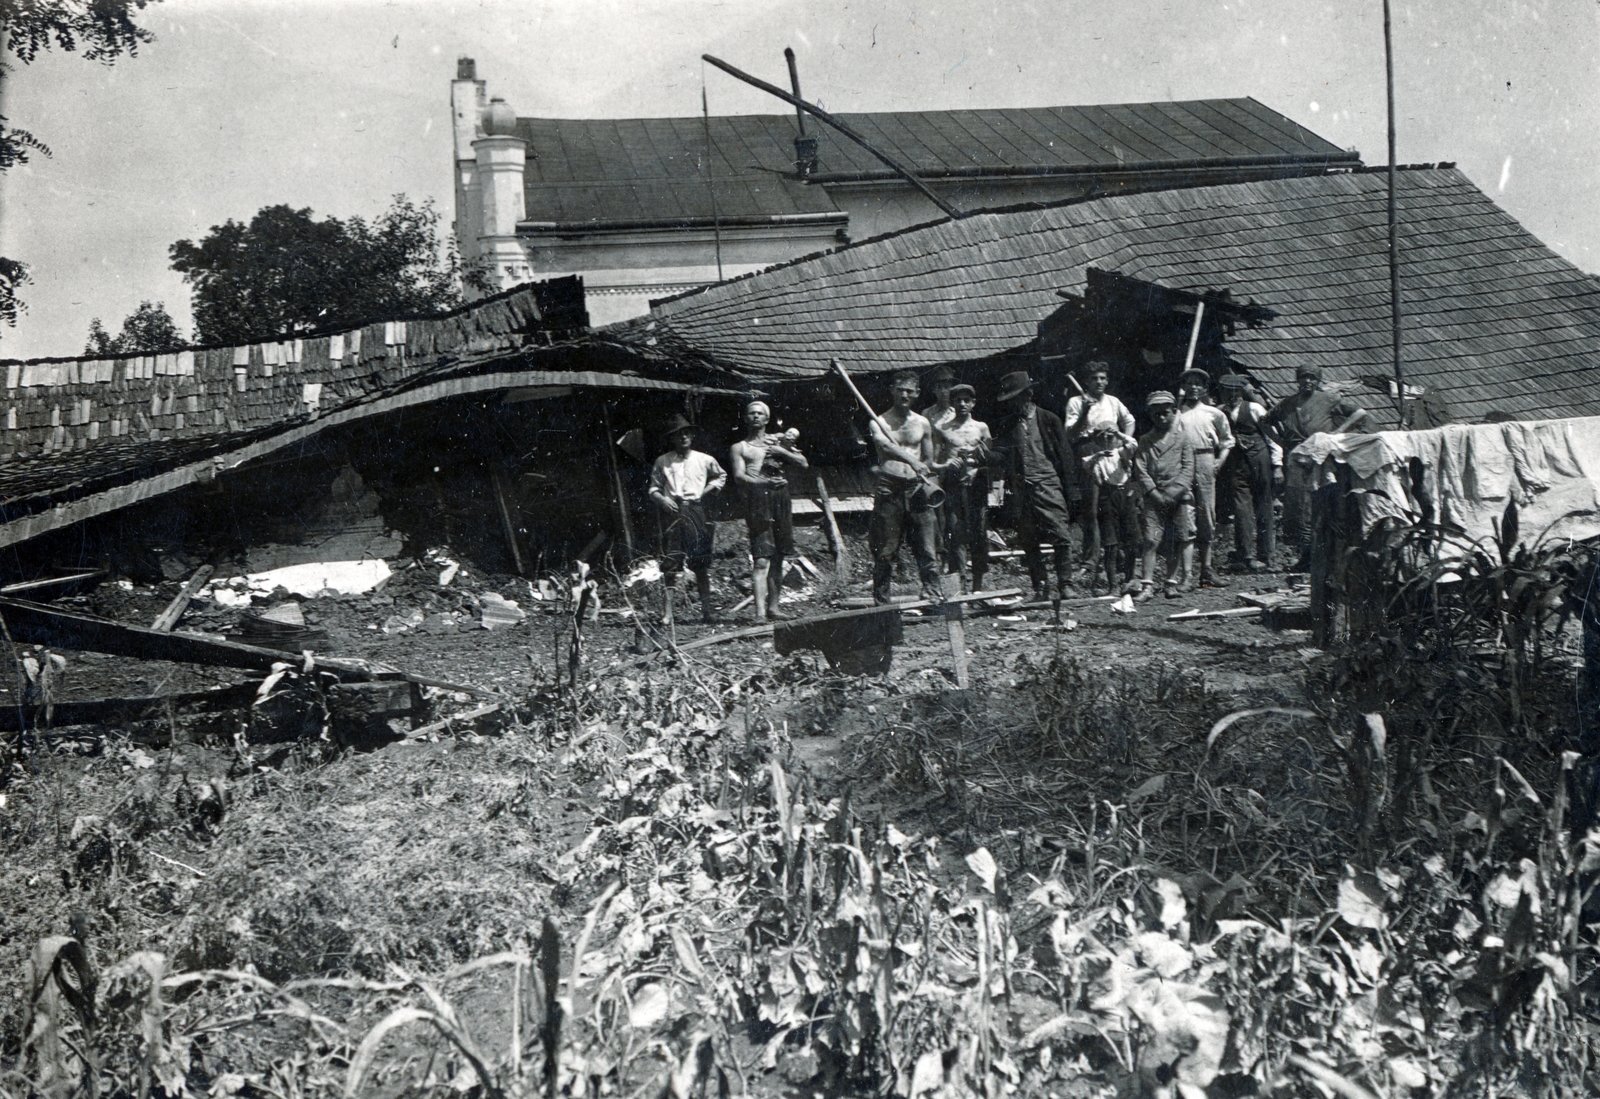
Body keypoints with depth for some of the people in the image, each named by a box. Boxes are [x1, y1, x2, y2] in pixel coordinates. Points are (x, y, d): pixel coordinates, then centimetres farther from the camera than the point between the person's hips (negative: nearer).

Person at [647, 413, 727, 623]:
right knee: (670, 562, -6)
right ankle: (668, 610, -5)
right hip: (672, 511, -1)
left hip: (695, 509, 1)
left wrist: (706, 491, 12)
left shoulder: (704, 460, 10)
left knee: (701, 562, 0)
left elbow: (721, 476, 27)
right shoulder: (662, 462, 8)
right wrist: (662, 499, -10)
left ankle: (706, 608, 5)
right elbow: (653, 488, 11)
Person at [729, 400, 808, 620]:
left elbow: (803, 463, 12)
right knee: (762, 560, -14)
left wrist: (781, 451, -4)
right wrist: (765, 482, -22)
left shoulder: (776, 441, 20)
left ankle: (773, 607, 15)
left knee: (778, 558, 6)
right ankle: (760, 612, -20)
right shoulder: (739, 448, 11)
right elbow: (739, 476, -5)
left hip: (781, 501, 4)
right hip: (757, 502, -4)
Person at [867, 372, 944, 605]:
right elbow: (885, 446, -18)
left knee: (927, 548, -5)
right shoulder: (879, 422, 3)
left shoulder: (923, 424, 15)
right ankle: (881, 602, 4)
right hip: (889, 489, -3)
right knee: (885, 551, -2)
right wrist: (911, 460, -34)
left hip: (916, 489, 3)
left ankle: (933, 595, -3)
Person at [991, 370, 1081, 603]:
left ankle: (1065, 584, -1)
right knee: (1029, 542, 3)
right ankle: (1040, 587, 11)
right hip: (1022, 489, 3)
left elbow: (1065, 455, 3)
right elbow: (1000, 456, 9)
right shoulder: (1009, 425, 14)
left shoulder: (1048, 420, 5)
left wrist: (1070, 490, -2)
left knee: (1062, 536, -9)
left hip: (1048, 485, -3)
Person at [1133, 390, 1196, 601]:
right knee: (1151, 540, -6)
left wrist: (1173, 492, -8)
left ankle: (1187, 576, 2)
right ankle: (1147, 584, -6)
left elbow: (1188, 469, 3)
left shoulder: (1182, 439, 9)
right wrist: (1153, 492, -7)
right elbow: (1140, 469, 5)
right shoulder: (1145, 441, 13)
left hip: (1180, 496, 0)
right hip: (1154, 497, 0)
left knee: (1184, 537, -4)